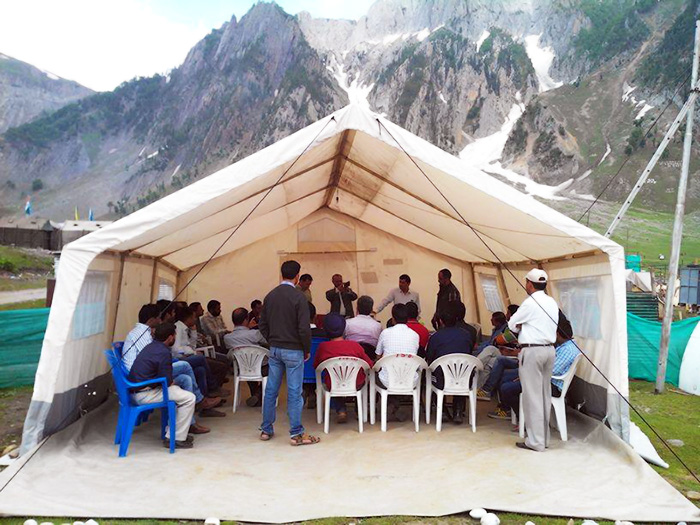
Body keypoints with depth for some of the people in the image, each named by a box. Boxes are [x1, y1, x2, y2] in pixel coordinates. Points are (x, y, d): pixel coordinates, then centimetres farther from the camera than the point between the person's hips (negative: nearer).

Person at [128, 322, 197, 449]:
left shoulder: (151, 346, 12)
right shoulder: (163, 352, -17)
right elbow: (167, 381, -16)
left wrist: (170, 382, 10)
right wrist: (171, 382, 6)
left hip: (136, 390, 10)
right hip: (144, 395, -10)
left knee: (177, 390, 24)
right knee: (189, 398, -10)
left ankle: (170, 435, 22)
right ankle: (177, 439, -2)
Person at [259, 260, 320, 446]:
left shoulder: (270, 296, 5)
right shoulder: (298, 297, -13)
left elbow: (262, 325, 9)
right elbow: (304, 328, -16)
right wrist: (307, 350, -3)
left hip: (274, 349, 6)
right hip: (293, 350, -6)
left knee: (271, 390, 12)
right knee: (294, 392, 0)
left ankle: (266, 430, 22)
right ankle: (297, 434, 6)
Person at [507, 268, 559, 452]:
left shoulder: (530, 303, -13)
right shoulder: (552, 303, 10)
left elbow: (512, 324, -5)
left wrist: (519, 327, 14)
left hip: (532, 351, -8)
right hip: (549, 349, 8)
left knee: (532, 396, -2)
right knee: (545, 395, 14)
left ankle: (536, 441, 3)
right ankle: (545, 437, 23)